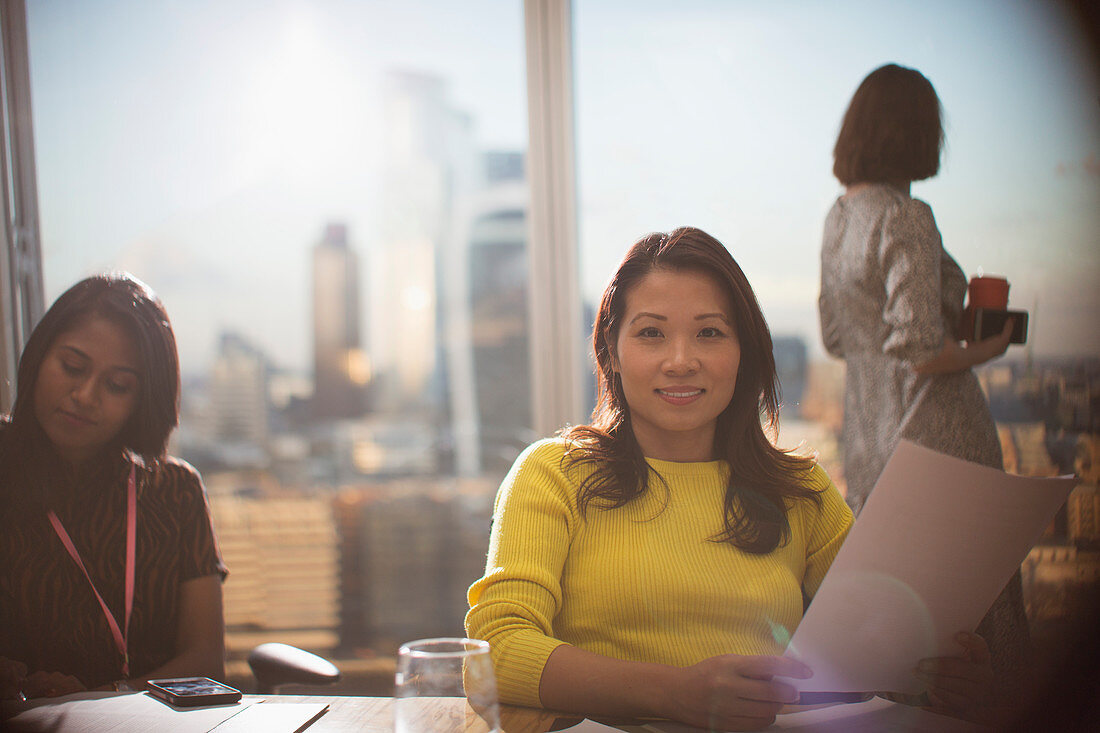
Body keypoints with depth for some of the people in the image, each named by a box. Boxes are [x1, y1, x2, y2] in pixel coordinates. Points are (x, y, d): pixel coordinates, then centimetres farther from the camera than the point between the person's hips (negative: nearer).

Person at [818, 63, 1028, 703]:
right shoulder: (906, 218, -17)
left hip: (868, 443, 8)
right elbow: (921, 353, -22)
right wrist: (986, 349, -4)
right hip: (938, 439, -8)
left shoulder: (840, 217, 9)